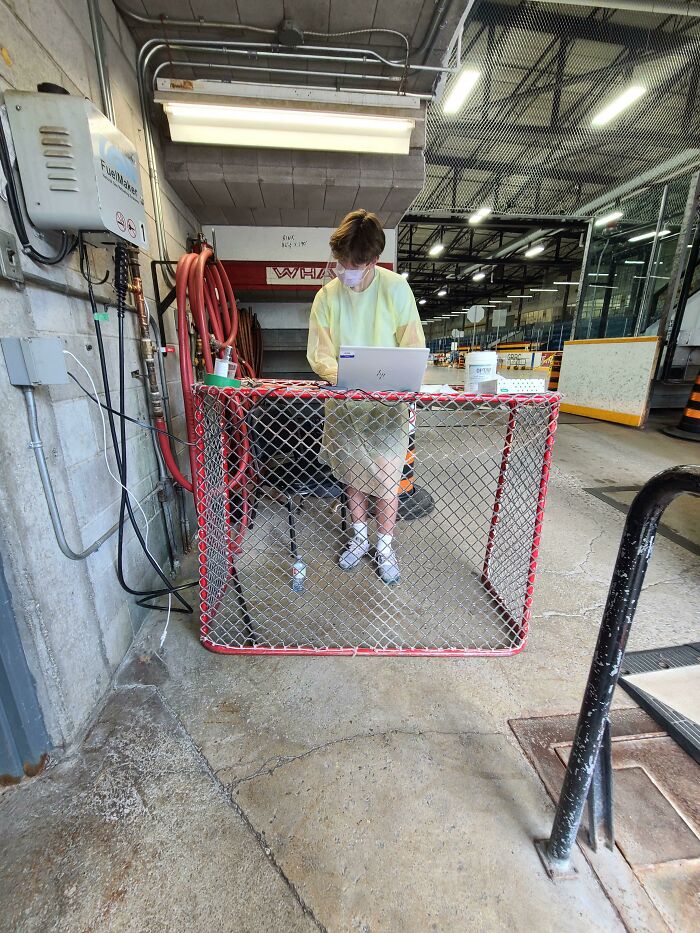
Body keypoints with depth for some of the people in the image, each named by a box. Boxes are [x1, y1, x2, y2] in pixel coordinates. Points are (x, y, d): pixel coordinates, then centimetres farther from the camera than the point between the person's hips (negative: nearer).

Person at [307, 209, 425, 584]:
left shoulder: (396, 289, -5)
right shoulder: (327, 296, 1)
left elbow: (414, 349, -4)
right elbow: (318, 354, -2)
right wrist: (343, 377, -20)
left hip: (387, 404, -2)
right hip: (343, 403, 3)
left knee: (386, 482, 2)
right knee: (352, 477, 13)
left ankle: (385, 547, 24)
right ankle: (359, 538, 35)